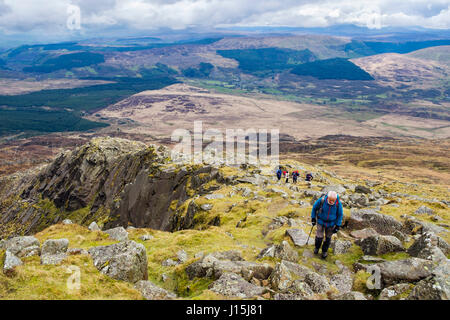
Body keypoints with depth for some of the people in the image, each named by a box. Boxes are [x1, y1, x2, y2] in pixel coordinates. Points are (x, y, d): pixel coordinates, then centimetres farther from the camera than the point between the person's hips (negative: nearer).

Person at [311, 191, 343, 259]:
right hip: (321, 221, -1)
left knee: (328, 238, 13)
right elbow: (314, 208, -8)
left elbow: (340, 215, -8)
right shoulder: (321, 200, -28)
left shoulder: (338, 204, -25)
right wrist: (313, 218, -3)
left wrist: (337, 226, -7)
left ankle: (324, 251, 37)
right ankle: (317, 247, 34)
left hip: (331, 223, 1)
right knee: (319, 237, 1)